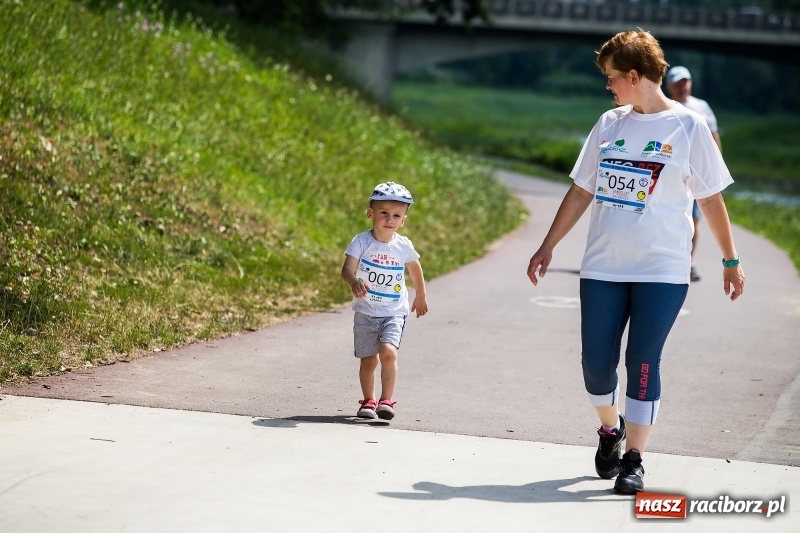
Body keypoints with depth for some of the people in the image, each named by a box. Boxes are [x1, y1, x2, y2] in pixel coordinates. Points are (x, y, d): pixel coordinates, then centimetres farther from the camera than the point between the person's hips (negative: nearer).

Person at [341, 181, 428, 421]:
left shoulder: (404, 246, -5)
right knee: (368, 359, 6)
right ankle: (368, 401, 23)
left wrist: (420, 297, 27)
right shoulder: (362, 241, -12)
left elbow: (415, 268, 15)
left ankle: (386, 400, -14)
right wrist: (354, 282, -47)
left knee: (388, 351, -20)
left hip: (394, 312, 0)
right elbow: (347, 269, -24)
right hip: (365, 312, 0)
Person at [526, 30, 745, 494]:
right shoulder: (610, 124, 9)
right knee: (596, 361, 3)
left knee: (642, 363, -7)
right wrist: (548, 247, 14)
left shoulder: (688, 127, -3)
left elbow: (711, 198, 2)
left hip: (662, 271, -4)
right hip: (603, 267, 4)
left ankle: (634, 459, 2)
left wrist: (731, 261, 3)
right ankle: (611, 430, 30)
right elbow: (582, 191, 15)